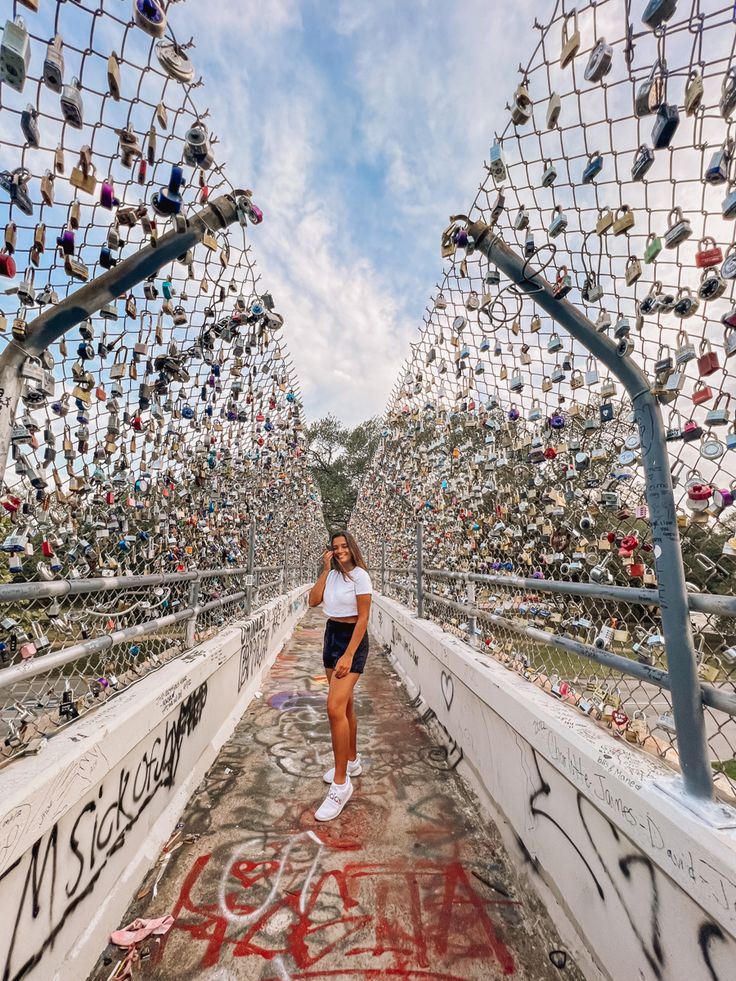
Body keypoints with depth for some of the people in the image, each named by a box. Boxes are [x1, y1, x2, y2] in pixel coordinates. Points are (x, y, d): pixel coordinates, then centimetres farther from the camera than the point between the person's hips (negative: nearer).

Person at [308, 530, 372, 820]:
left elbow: (363, 618, -16)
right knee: (344, 704, 19)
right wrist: (326, 569, -6)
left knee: (335, 707, -16)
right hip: (331, 635, 8)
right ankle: (352, 761, 37)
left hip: (352, 639, -8)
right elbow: (313, 600, -4)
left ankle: (341, 783, -3)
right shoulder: (332, 575, 6)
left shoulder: (359, 575, -14)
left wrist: (349, 655, -21)